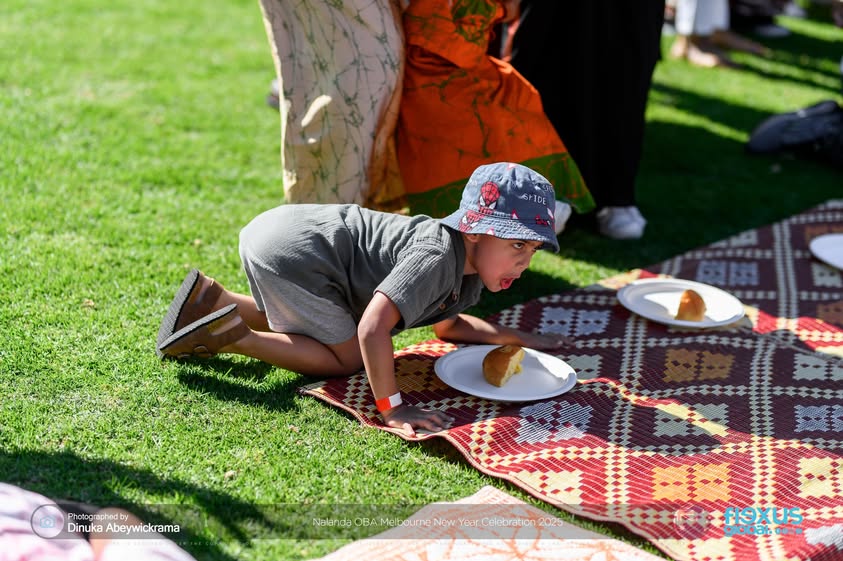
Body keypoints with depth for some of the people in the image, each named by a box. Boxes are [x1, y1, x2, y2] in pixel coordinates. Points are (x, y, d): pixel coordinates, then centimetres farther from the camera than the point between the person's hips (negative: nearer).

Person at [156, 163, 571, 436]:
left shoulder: (471, 272, 6)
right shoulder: (434, 261, -24)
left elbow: (447, 324, 24)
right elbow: (373, 328, -34)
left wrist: (515, 337, 16)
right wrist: (391, 408, -28)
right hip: (291, 251, -10)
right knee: (346, 359, -2)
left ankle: (211, 298, 23)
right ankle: (232, 335, -7)